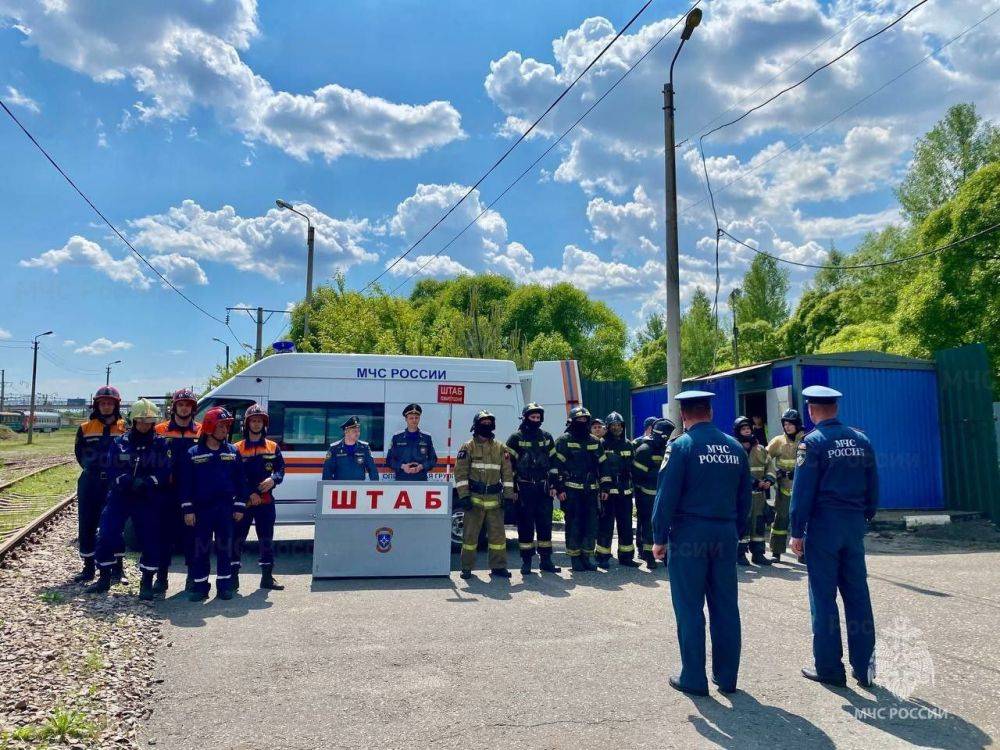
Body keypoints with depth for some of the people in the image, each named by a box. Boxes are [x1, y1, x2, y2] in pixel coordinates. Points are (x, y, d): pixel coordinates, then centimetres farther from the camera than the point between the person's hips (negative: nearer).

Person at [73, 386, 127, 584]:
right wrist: (93, 470, 6)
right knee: (86, 525, 6)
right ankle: (89, 568, 17)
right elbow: (80, 454, 14)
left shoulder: (125, 429, 0)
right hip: (89, 484, 3)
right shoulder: (85, 428, 7)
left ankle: (117, 567, 12)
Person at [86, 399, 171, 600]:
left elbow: (164, 473, -7)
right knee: (106, 536, -2)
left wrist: (146, 482, -24)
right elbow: (112, 471, -2)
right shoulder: (119, 442, 6)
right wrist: (128, 481, -20)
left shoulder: (160, 444, 1)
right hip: (119, 497, 2)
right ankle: (104, 578, 19)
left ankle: (147, 582, 13)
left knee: (150, 540, -2)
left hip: (149, 501, -2)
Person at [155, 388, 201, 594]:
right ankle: (161, 577, 15)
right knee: (165, 533, 6)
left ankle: (193, 576, 16)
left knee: (191, 534, 6)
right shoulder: (160, 430, 5)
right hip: (167, 491, 0)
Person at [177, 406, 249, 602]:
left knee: (225, 548, 6)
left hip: (226, 508, 1)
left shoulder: (233, 451, 5)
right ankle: (200, 586, 15)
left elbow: (240, 481, 7)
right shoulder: (193, 453, 0)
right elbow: (186, 483, 0)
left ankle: (224, 585, 16)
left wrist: (239, 506, 3)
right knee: (200, 549, 4)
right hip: (202, 509, -1)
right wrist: (188, 509, -5)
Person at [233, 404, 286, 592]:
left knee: (266, 539, 8)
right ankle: (233, 577, 10)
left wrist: (273, 479, -16)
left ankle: (267, 577, 17)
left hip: (266, 501, 2)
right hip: (243, 501, -2)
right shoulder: (237, 448, 1)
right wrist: (250, 494, -14)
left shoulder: (273, 447, 8)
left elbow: (281, 469, 6)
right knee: (237, 539, 0)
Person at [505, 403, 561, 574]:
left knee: (545, 524, 6)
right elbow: (509, 463, -3)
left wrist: (553, 485, 6)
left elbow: (553, 461, 13)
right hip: (524, 488, -3)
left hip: (544, 488, 3)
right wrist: (512, 488, -7)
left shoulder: (546, 437, 12)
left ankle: (546, 560, 15)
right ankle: (526, 561, 11)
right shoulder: (516, 438, 0)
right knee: (526, 525, 2)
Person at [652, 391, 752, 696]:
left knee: (689, 609, 4)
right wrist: (737, 532, 19)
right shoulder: (735, 447, 8)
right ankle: (727, 676, 20)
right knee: (726, 607, 12)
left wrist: (659, 538, -5)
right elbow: (744, 496, 12)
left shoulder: (681, 446, -9)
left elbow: (666, 496, -11)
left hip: (689, 535, -5)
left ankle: (693, 679, 10)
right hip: (726, 535, 5)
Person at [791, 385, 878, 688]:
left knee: (823, 597, 3)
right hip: (855, 524, 5)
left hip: (824, 524, -5)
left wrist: (797, 532, -7)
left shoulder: (813, 442, -10)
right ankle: (864, 668, 16)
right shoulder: (861, 439, 6)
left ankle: (829, 668, 9)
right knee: (857, 594, 11)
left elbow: (802, 491, -12)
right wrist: (866, 516, 18)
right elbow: (873, 485, 9)